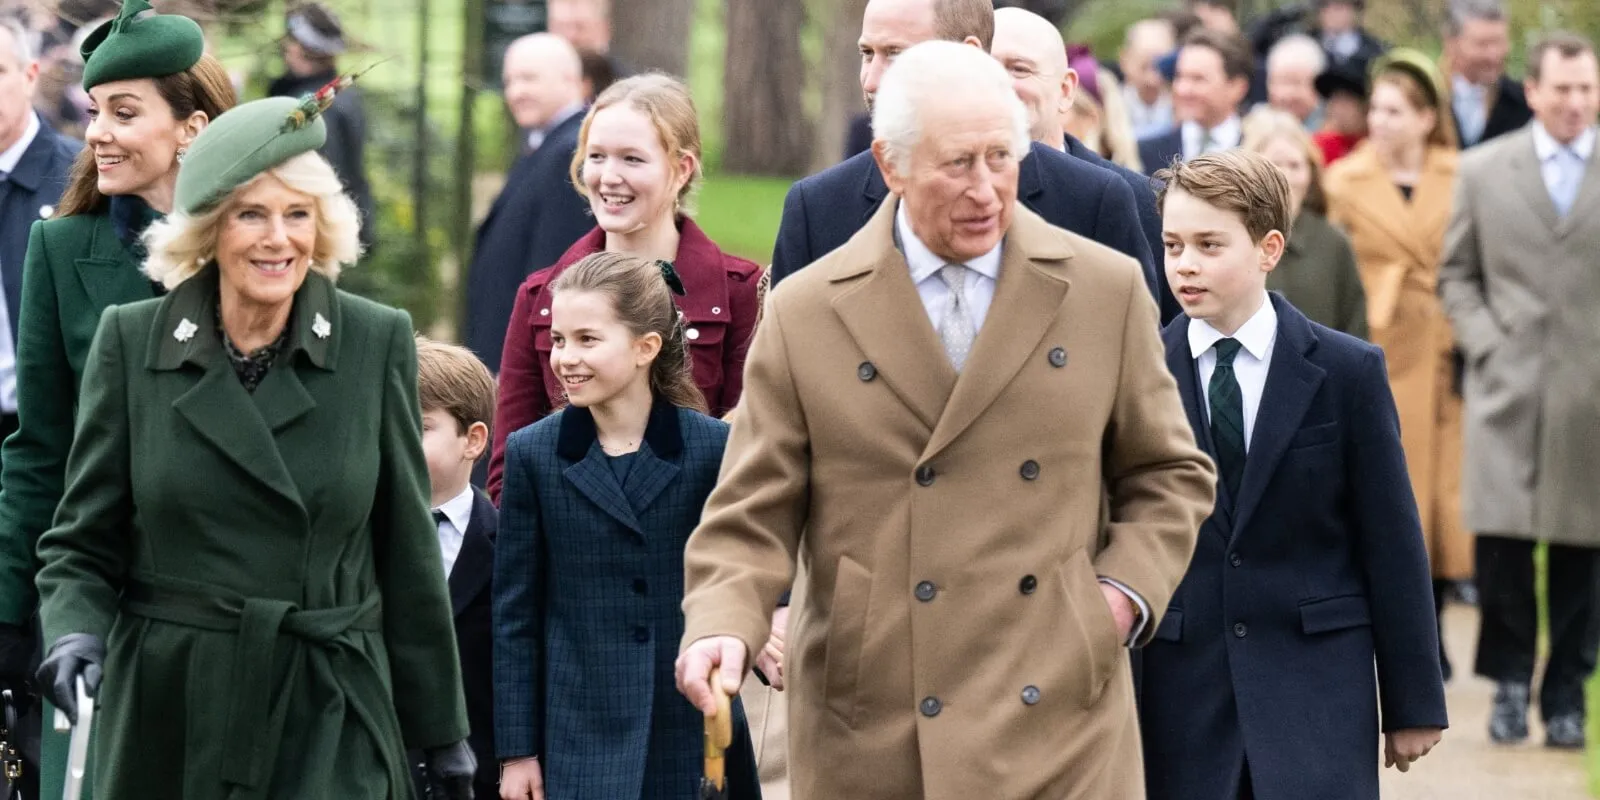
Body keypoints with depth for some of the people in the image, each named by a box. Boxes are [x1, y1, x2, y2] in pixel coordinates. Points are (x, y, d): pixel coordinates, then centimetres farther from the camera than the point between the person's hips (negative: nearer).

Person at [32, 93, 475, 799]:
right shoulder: (131, 342, 1)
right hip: (166, 718, 1)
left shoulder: (377, 343, 1)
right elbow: (82, 542, 5)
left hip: (330, 719, -1)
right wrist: (74, 635, -15)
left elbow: (407, 552, 6)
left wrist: (442, 733, 9)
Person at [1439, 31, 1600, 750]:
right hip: (1509, 387, 0)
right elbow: (1456, 275, 10)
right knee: (1502, 537, -5)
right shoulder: (1483, 169, 8)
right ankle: (1509, 682, 9)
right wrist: (1485, 344, -2)